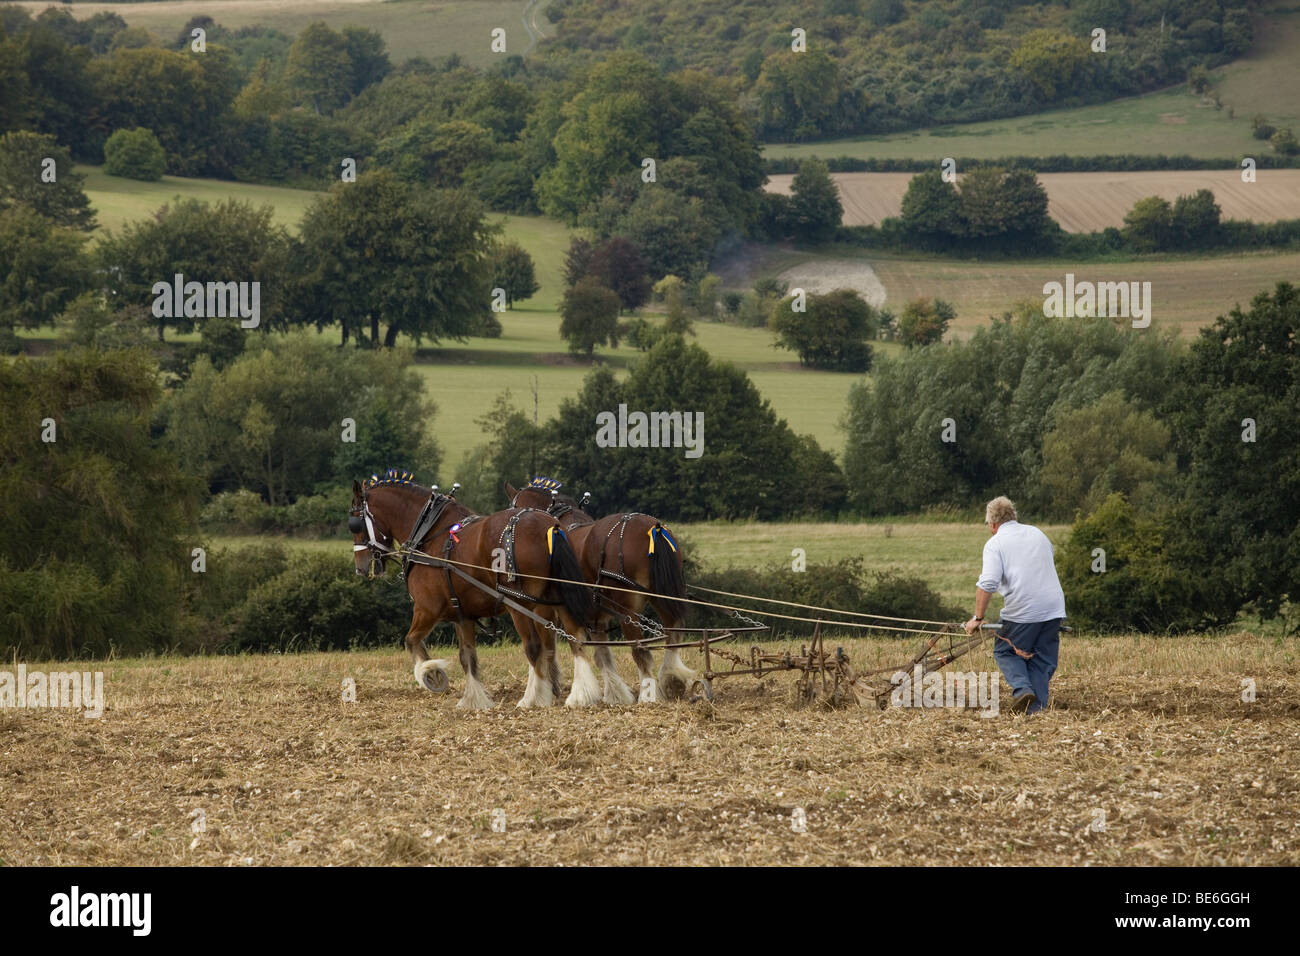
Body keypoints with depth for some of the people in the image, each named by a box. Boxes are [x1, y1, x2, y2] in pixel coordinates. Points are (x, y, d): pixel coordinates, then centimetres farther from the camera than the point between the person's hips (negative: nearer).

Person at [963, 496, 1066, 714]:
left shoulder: (995, 543, -2)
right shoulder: (1038, 534, 18)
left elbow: (987, 584, -14)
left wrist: (978, 618, -8)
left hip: (1022, 611, -5)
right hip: (1053, 608, 5)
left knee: (1005, 651, 12)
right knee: (1043, 659, 12)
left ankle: (1022, 688, -9)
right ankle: (1037, 706, 5)